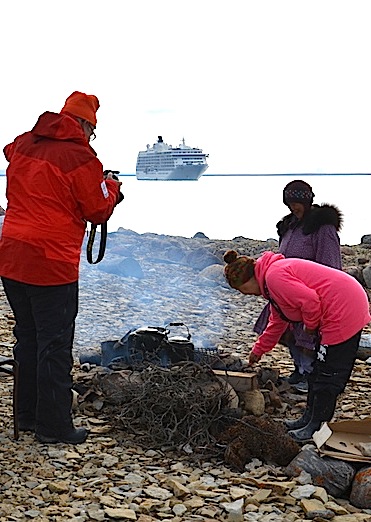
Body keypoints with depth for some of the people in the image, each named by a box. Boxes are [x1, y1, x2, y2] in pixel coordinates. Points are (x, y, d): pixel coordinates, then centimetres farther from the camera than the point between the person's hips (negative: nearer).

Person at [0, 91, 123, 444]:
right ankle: (53, 426, 9)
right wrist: (112, 187, 15)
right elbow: (99, 211, -6)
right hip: (52, 263, -7)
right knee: (54, 345, 2)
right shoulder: (80, 156, -11)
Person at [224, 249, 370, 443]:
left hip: (344, 309, -11)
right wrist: (258, 350, 37)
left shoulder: (274, 276, -16)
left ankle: (316, 427, 5)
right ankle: (310, 418, 28)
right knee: (318, 370, 18)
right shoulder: (272, 274, 18)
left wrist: (310, 326, -6)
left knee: (327, 373, -3)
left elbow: (310, 300, -25)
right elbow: (277, 322, 30)